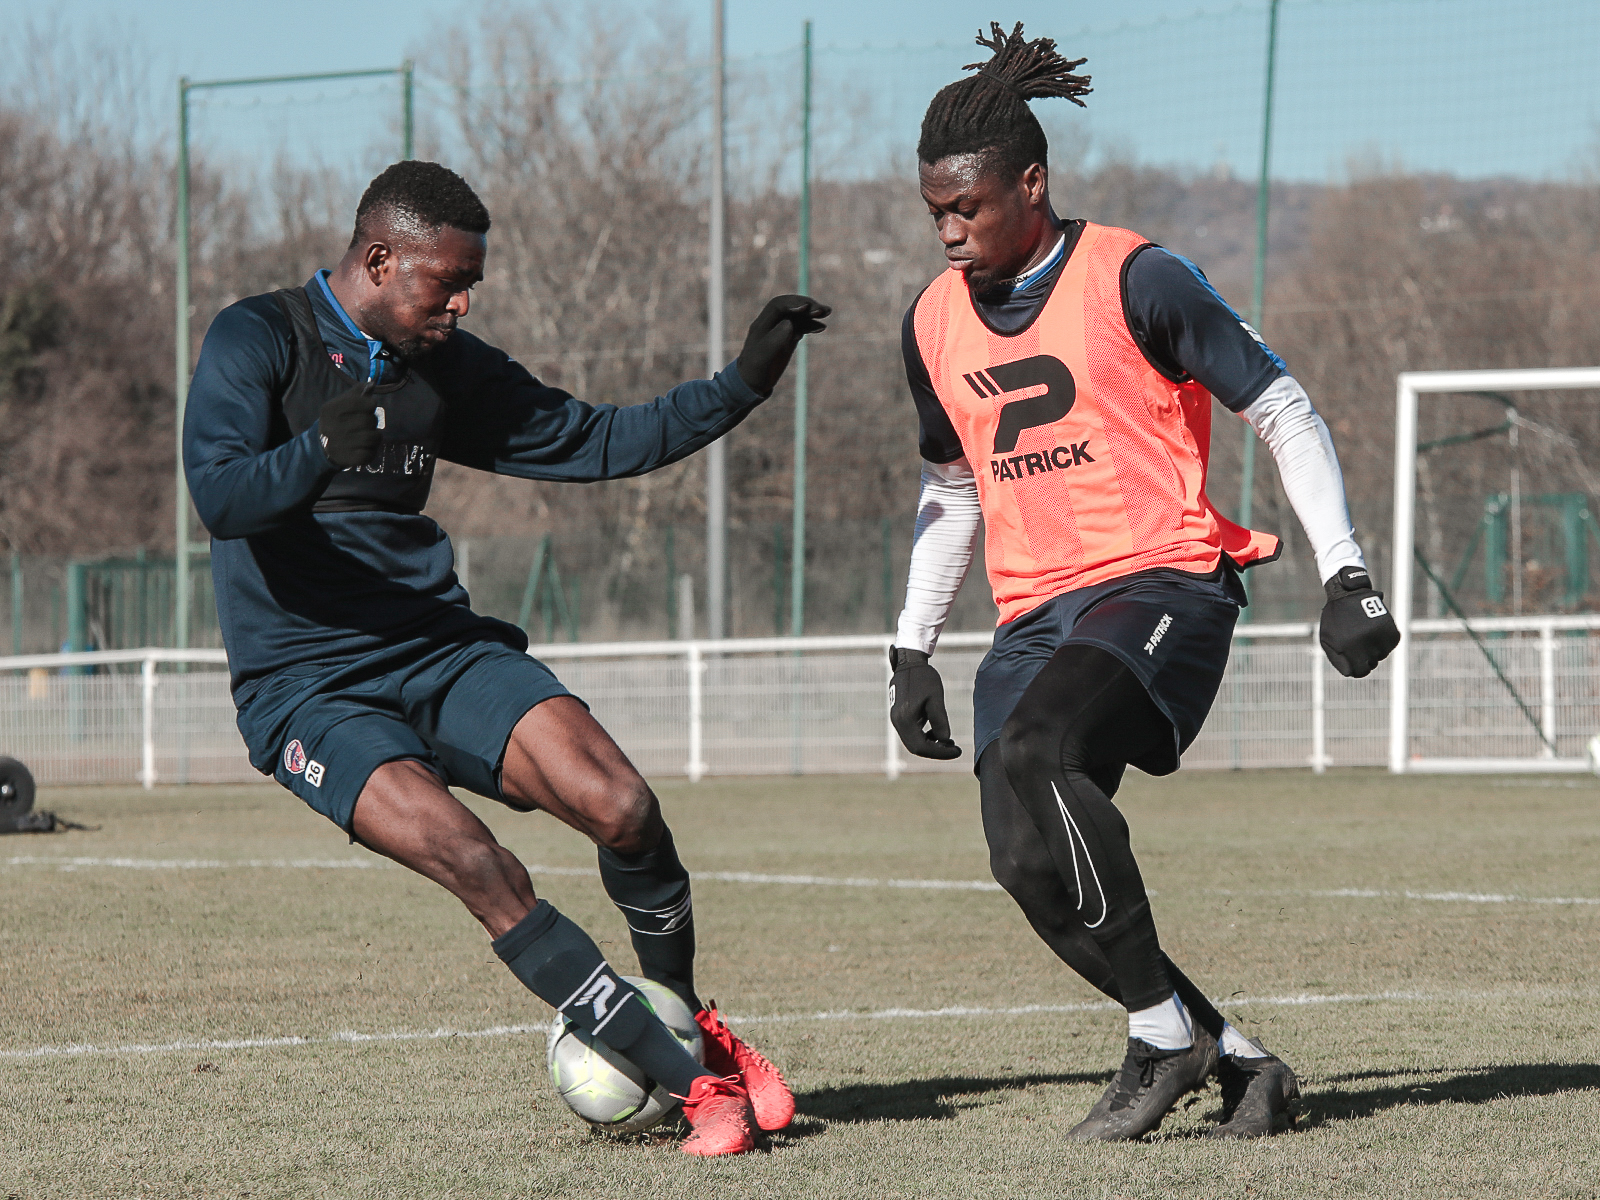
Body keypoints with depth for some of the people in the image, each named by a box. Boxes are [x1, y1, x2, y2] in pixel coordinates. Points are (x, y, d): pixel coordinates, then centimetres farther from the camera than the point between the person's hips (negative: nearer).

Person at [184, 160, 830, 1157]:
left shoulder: (445, 366, 11)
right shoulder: (258, 341, -6)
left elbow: (590, 443, 17)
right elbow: (220, 497, -20)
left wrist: (743, 384, 9)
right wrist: (320, 451, -38)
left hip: (438, 649, 5)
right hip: (305, 688, -5)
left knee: (620, 805, -18)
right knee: (476, 863, -27)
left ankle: (684, 1015, 8)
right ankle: (693, 1082, -22)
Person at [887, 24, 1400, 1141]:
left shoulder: (1136, 281, -7)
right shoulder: (936, 323, 11)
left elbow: (1284, 411, -2)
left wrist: (1348, 575, -7)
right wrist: (913, 651, 22)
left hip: (1162, 583, -7)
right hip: (1036, 616, 7)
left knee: (1030, 756, -32)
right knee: (1028, 862, -10)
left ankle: (1165, 1031, -20)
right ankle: (1240, 1064, 2)